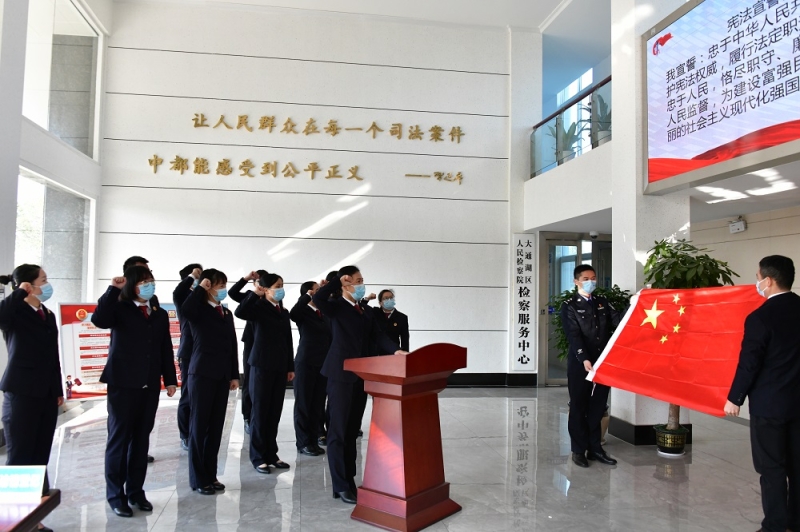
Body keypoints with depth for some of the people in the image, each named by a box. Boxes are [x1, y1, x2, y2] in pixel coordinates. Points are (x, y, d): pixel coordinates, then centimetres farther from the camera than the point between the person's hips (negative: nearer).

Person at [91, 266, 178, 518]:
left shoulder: (160, 314, 12)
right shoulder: (120, 308, -2)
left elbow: (166, 349, 12)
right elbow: (98, 320, -24)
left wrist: (170, 379, 7)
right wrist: (113, 289, -24)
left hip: (150, 385, 5)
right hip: (123, 383, -4)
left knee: (141, 439, 10)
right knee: (119, 438, 3)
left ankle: (136, 491, 21)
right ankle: (116, 495, 13)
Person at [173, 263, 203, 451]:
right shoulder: (184, 298, -4)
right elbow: (176, 294, -26)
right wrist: (192, 277, -19)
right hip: (189, 354, -4)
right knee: (188, 396, 4)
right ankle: (186, 436, 15)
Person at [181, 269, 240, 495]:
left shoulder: (227, 313, 13)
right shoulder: (199, 309, -5)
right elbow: (185, 309, -31)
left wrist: (234, 375, 10)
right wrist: (200, 287, -17)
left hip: (222, 375, 6)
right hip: (202, 373, -6)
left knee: (216, 426, 10)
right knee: (199, 425, 2)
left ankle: (210, 475, 20)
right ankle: (198, 478, 12)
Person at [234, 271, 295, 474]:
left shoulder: (284, 312, 12)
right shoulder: (259, 308, -6)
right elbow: (240, 312, -28)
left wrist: (291, 367, 13)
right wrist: (255, 294, -20)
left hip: (280, 367, 6)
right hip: (261, 365, -6)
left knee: (275, 412, 10)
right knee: (260, 411, 2)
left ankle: (271, 454, 20)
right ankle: (258, 457, 12)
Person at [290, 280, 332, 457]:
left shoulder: (325, 313, 11)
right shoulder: (303, 311, -7)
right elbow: (292, 314, -31)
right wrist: (308, 295, -24)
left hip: (323, 363, 6)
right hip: (306, 362, -6)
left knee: (318, 404, 9)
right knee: (304, 403, 3)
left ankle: (314, 440, 18)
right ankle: (303, 443, 11)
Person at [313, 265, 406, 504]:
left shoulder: (366, 312, 15)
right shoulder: (336, 307, -5)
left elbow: (377, 336, 3)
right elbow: (317, 299, -27)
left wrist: (396, 350, -15)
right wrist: (338, 281, -15)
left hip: (360, 375, 7)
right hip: (341, 375, -7)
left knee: (352, 431, 13)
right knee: (338, 431, 0)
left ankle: (350, 480, 23)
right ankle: (341, 486, 6)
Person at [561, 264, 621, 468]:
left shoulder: (603, 303, 13)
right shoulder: (569, 306, -3)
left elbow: (618, 322, -1)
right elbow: (573, 336, -14)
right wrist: (584, 360, -25)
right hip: (579, 365, -4)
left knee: (597, 407, 11)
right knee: (579, 408, 5)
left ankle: (595, 448, 22)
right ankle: (579, 450, 14)